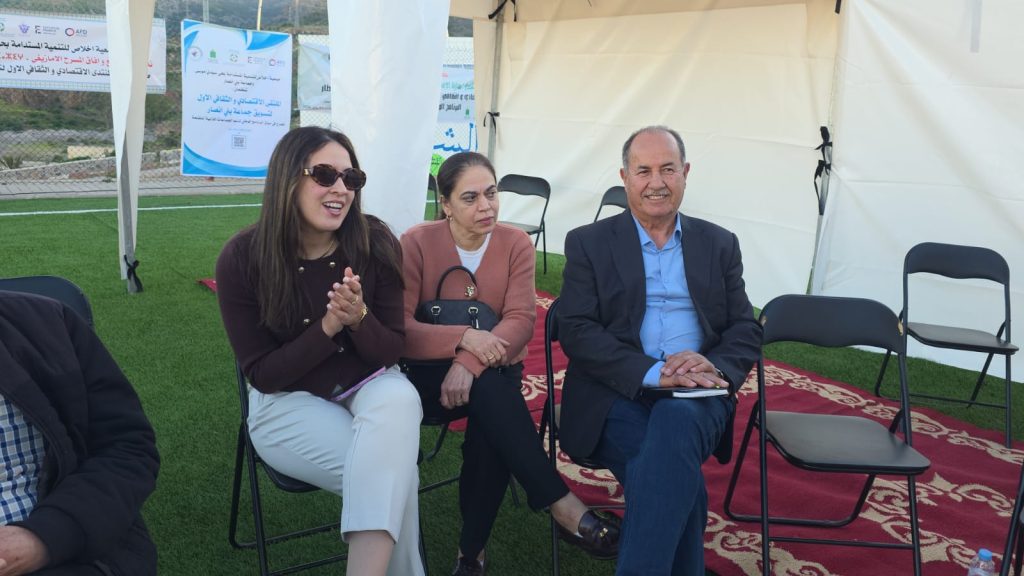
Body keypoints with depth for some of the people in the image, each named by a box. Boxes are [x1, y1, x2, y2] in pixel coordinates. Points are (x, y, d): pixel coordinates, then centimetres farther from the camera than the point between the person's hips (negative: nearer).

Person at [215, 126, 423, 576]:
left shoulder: (376, 244, -10)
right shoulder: (242, 258, -14)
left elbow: (391, 351, -5)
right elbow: (263, 374, -10)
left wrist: (359, 319, -27)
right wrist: (327, 327, -26)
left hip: (370, 385, 2)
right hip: (288, 403, -2)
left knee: (399, 400, -36)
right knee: (393, 474, -28)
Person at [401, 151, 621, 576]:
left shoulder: (516, 243, -2)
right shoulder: (416, 243, -8)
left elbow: (521, 321, -14)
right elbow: (398, 328, -17)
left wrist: (471, 362, -31)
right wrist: (464, 338, -32)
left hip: (494, 371, 2)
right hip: (431, 368, -2)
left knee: (489, 429, -30)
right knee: (490, 390, -34)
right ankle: (563, 506, -30)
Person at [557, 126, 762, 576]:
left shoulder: (719, 244, 16)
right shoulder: (589, 243, 8)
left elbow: (746, 331, 11)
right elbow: (575, 330, -4)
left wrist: (714, 366, -13)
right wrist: (652, 372, -18)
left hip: (696, 397, 2)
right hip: (618, 396, -1)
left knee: (674, 421, -35)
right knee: (681, 485, -30)